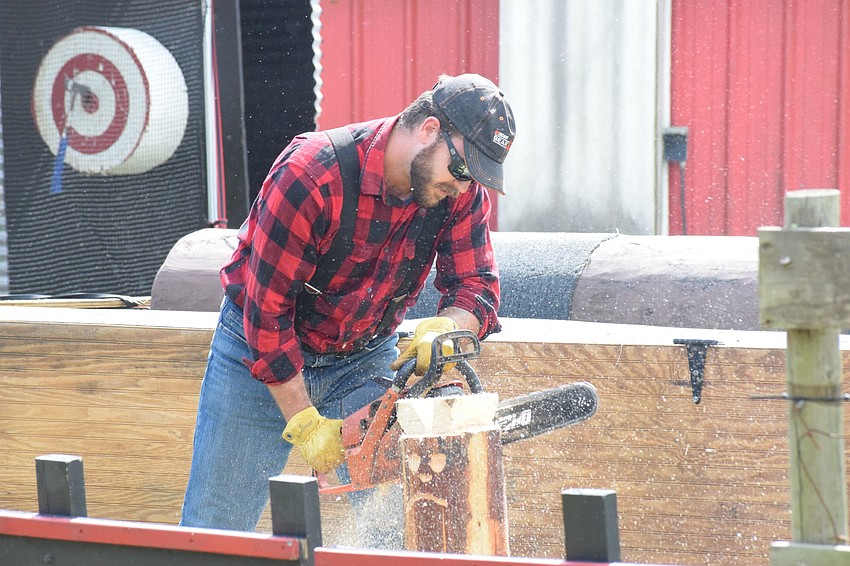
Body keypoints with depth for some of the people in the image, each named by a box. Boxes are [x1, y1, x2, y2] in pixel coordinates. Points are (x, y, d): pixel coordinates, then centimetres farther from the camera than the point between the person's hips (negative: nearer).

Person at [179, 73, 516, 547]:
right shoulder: (311, 175, -31)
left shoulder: (462, 191, -15)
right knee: (216, 531, 0)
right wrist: (305, 423, -26)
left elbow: (477, 286, -11)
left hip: (368, 356, 4)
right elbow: (267, 310, -27)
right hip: (262, 352, -4)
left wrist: (445, 328, -36)